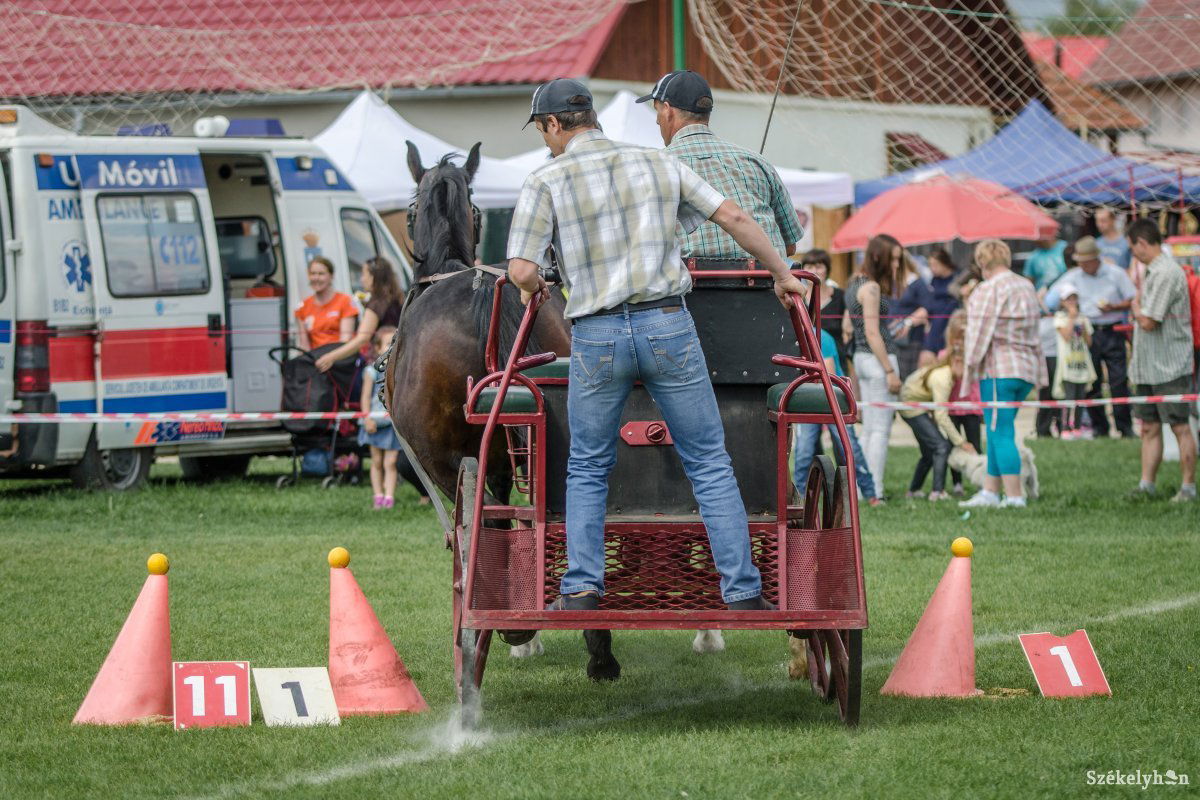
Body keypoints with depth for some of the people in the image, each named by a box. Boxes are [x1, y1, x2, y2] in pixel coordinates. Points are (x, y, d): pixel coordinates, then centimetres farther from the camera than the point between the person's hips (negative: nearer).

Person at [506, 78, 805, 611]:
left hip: (597, 337, -1)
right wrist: (782, 275, 20)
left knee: (588, 468, 16)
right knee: (709, 463, 8)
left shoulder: (547, 181, -2)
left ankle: (581, 591, 7)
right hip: (668, 327, 1)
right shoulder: (657, 164, 7)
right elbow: (734, 218, 8)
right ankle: (742, 592, 4)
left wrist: (533, 287, 14)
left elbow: (521, 271, -10)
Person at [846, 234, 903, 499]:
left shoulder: (855, 284, 14)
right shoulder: (871, 288, -15)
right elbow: (872, 333, -19)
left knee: (869, 430, 13)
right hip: (878, 358, -10)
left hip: (861, 358, 10)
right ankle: (875, 492, -7)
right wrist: (890, 371, -18)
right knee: (881, 430, -6)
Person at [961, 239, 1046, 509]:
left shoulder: (988, 290, -11)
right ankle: (989, 492, 15)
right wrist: (1039, 374, 22)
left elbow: (981, 330, -13)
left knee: (1000, 433, -6)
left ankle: (1015, 496, -10)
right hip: (1027, 367, 9)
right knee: (998, 432, 14)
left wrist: (971, 364, -5)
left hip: (998, 368, -9)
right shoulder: (1027, 287, 15)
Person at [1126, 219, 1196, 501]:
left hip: (1170, 368, -10)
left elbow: (1148, 321, -21)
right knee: (1149, 427, 10)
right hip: (1149, 368, 10)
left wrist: (1136, 306, -3)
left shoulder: (1166, 274, -19)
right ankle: (1146, 485, 12)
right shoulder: (1155, 272, 14)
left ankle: (1188, 486, 2)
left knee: (1180, 427, -2)